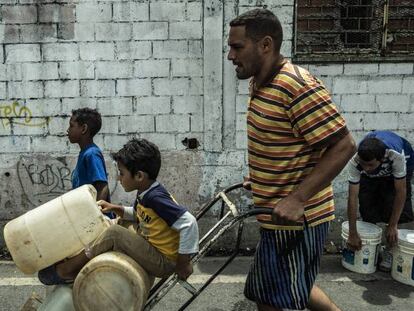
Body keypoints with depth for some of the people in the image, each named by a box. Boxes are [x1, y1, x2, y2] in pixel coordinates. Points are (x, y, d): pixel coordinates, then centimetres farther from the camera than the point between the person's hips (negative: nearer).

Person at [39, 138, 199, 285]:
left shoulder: (156, 198, -24)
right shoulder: (145, 194, 3)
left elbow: (189, 223, -30)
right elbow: (137, 215, 24)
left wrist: (182, 263, -22)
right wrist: (115, 208, 8)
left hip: (163, 263, -10)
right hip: (151, 251, 10)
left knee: (114, 233, -20)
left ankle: (66, 271, -5)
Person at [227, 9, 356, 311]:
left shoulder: (297, 86, -23)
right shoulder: (259, 82, 7)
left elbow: (343, 145, -25)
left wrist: (296, 199, -29)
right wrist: (258, 177, 16)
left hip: (293, 218, -9)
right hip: (283, 216, 9)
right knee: (296, 287, 25)